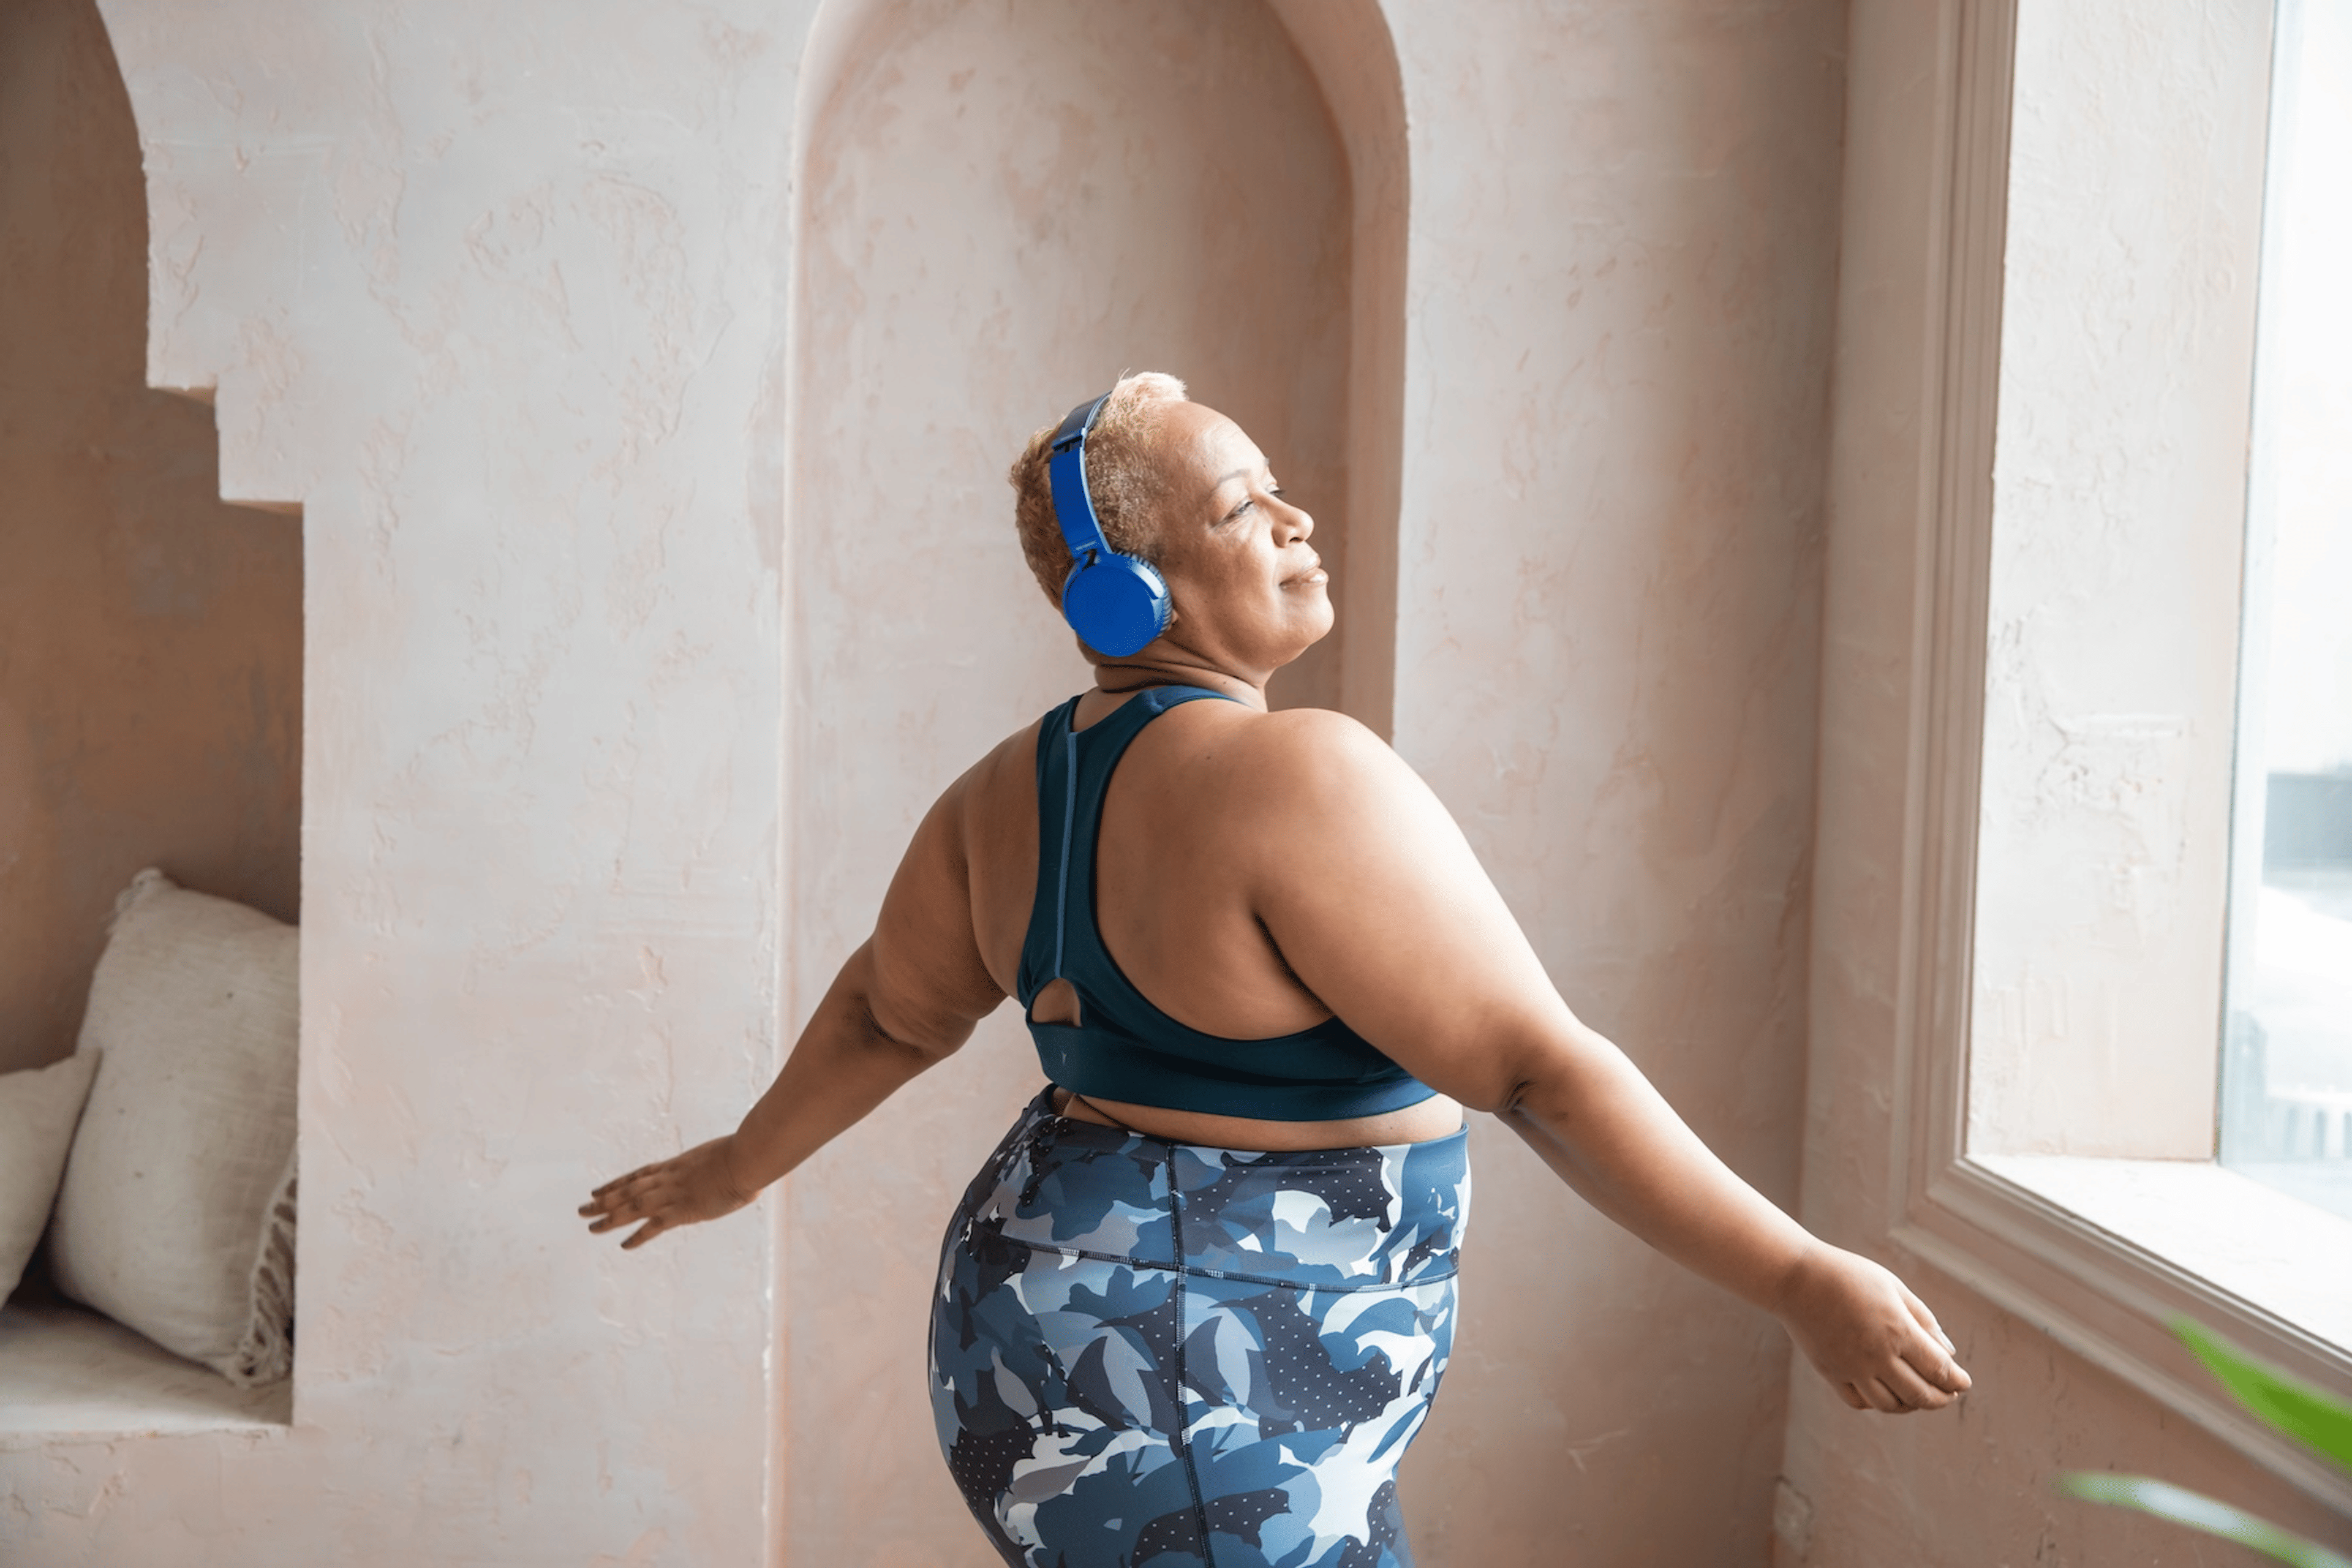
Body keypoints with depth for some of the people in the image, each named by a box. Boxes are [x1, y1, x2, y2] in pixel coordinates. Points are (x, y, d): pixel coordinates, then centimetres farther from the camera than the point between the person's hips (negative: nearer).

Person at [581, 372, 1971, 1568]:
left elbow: (891, 1012, 18)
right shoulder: (1298, 776, -21)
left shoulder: (1020, 786, 5)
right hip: (1194, 1419, -10)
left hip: (1064, 1334, 10)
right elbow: (1540, 1069, -23)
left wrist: (739, 1168, 35)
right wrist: (1801, 1280, -20)